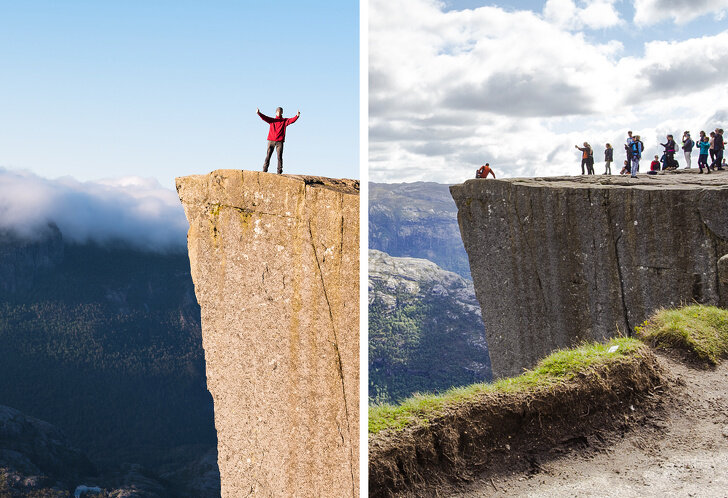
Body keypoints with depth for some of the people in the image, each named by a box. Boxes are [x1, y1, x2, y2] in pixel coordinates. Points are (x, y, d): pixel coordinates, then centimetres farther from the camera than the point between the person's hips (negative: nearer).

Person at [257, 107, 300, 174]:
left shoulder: (285, 120, 10)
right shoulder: (272, 120, 15)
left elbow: (292, 120, -6)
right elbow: (264, 118, 3)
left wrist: (297, 116, -25)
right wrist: (259, 113, -16)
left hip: (280, 141, -1)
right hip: (271, 140, 1)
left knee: (279, 156, -3)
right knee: (268, 155, -2)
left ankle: (279, 171, -3)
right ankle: (264, 169, -1)